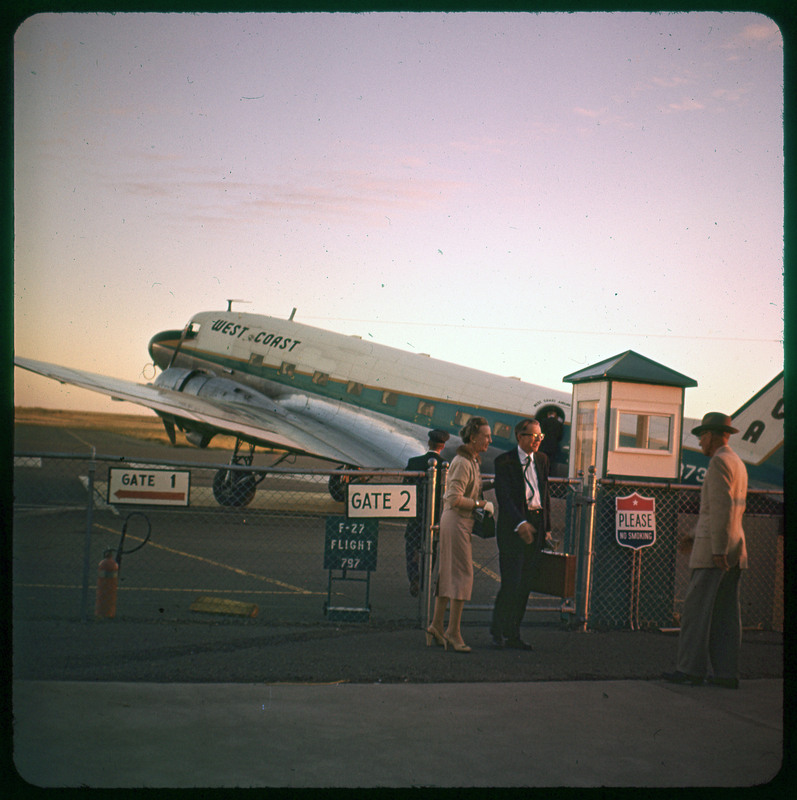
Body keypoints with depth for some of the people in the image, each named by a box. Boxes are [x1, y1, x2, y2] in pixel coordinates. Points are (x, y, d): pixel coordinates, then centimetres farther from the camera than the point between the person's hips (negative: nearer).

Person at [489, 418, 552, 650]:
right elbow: (503, 496, -15)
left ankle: (512, 634, 14)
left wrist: (546, 526, 14)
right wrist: (520, 523, -26)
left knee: (525, 584, 7)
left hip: (536, 525, 6)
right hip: (512, 527, -6)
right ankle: (498, 631, 7)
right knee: (511, 582, -8)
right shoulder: (505, 461, -7)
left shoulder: (542, 460, 13)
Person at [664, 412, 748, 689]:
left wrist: (717, 549, -22)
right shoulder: (738, 464, 19)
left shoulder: (719, 462, -11)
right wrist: (696, 535, 26)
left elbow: (722, 507, -20)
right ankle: (726, 671, 6)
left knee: (696, 607, -4)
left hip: (713, 549, -9)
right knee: (725, 611, 7)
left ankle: (691, 668, -3)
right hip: (735, 547, 9)